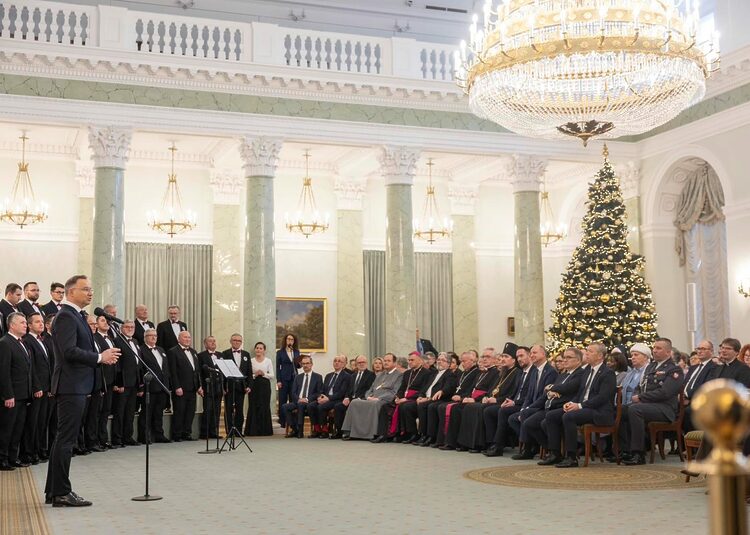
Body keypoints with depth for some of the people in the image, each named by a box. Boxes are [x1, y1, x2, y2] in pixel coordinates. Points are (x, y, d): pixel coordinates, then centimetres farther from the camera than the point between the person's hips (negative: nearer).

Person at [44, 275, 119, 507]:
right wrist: (100, 357, -18)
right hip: (71, 385, -11)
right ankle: (61, 493, -1)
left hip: (76, 386, 11)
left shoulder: (76, 316, 17)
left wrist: (103, 356, 7)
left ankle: (54, 491, 22)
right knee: (66, 438, -6)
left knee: (64, 438, 14)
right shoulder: (66, 316, -14)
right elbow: (69, 350, -24)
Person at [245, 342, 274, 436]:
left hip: (265, 385, 0)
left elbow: (272, 375, 2)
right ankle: (253, 430, 4)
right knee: (253, 406, -2)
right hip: (254, 385, 0)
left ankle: (264, 430, 7)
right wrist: (255, 375, -15)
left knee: (264, 406, -1)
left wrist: (264, 373, -13)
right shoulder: (251, 361, 5)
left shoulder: (268, 361, 5)